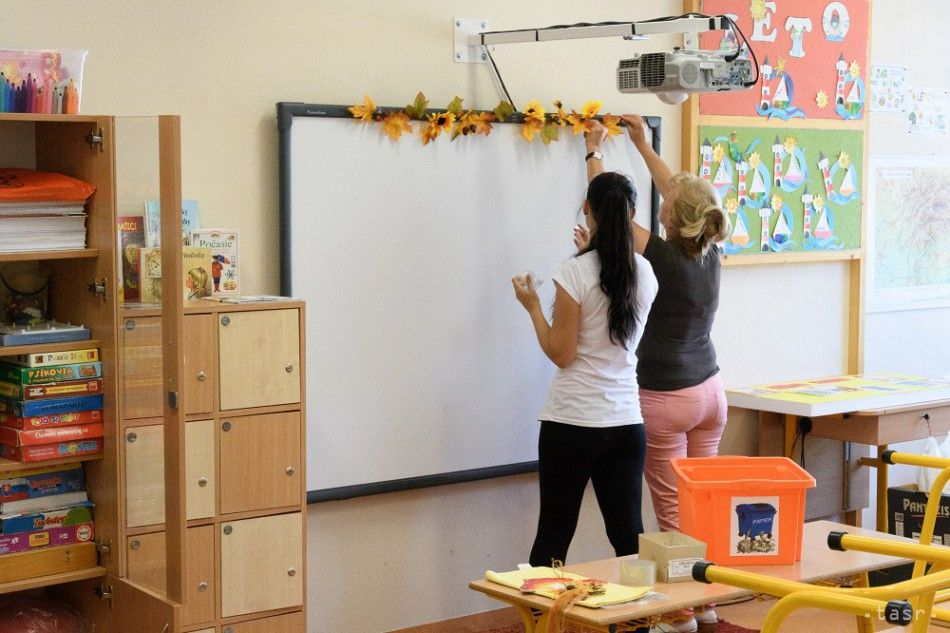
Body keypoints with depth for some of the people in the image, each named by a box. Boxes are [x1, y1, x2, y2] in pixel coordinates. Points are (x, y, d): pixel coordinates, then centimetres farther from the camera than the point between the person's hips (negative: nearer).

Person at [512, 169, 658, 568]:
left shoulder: (575, 273, -12)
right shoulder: (644, 273, 3)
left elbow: (562, 354, -10)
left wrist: (533, 307, 1)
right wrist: (593, 253, 30)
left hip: (571, 422, -4)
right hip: (627, 422, 4)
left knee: (553, 536, 5)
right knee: (628, 535, 7)